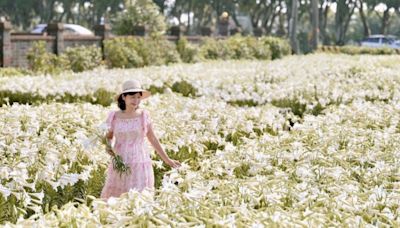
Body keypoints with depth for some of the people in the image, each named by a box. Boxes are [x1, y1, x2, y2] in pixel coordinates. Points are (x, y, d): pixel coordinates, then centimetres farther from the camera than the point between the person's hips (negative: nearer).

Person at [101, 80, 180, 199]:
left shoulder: (144, 115, 0)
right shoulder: (114, 116, 0)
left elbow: (153, 139, 9)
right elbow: (107, 138, 14)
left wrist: (167, 160, 12)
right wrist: (108, 148, -8)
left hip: (140, 166, 0)